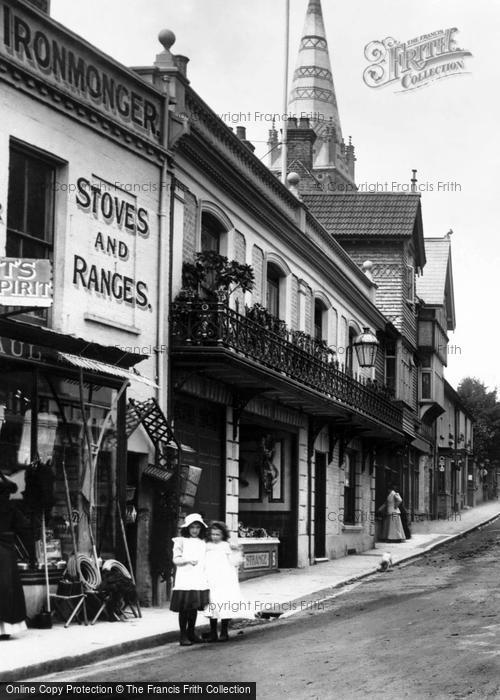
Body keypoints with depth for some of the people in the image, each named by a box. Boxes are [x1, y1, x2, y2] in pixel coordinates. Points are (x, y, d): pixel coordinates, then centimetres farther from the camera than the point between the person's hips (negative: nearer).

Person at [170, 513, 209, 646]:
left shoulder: (203, 543, 14)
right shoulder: (181, 541, 0)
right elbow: (176, 559, -5)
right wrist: (188, 560, -22)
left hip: (199, 580, 5)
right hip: (184, 581, -4)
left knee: (194, 608, 8)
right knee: (184, 609, -3)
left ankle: (191, 633, 19)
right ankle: (183, 636, 2)